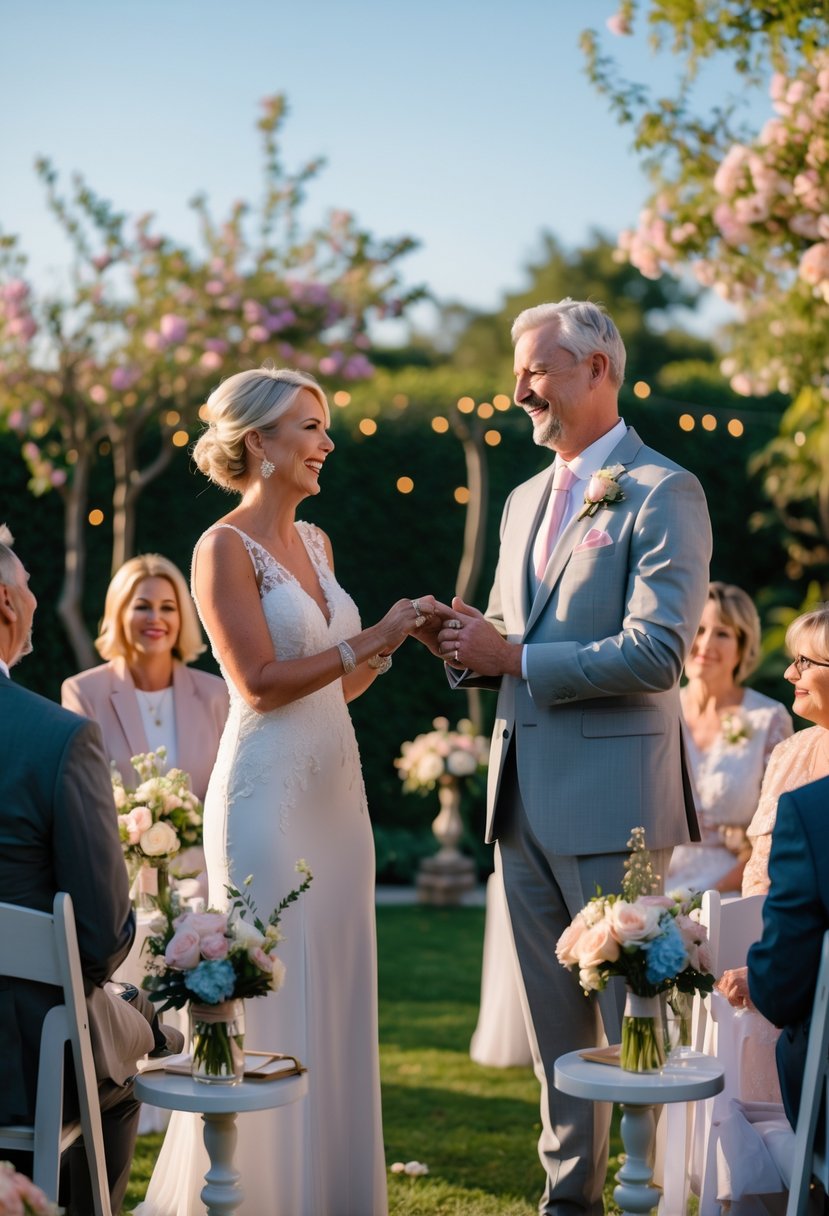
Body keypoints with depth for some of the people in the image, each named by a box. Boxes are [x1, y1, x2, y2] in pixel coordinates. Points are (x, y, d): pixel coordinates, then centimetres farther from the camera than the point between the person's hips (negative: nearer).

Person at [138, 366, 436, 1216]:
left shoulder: (314, 543, 14)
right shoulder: (225, 548, -9)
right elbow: (262, 684, -16)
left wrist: (393, 642, 3)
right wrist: (370, 639, -16)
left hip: (334, 789, 8)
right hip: (267, 796, -8)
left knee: (337, 997, 11)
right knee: (271, 1006, -1)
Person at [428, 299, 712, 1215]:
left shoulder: (661, 493, -8)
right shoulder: (526, 501, 17)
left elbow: (655, 653, -19)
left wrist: (515, 657, -17)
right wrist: (466, 645, 0)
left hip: (611, 798, -8)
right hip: (524, 798, 8)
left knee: (634, 1025, -1)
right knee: (554, 1031, 14)